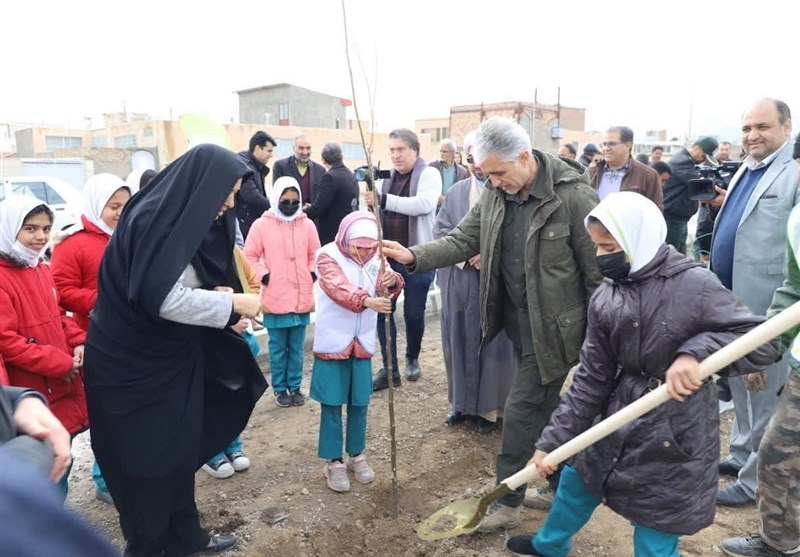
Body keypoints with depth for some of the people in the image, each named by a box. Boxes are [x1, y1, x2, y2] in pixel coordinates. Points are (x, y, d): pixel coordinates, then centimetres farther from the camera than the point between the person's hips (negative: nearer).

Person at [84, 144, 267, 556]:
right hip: (135, 362, -9)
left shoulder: (186, 220, 5)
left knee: (180, 448, 18)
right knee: (147, 456, 8)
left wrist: (218, 296, -8)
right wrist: (232, 303, -23)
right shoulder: (157, 221, -23)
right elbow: (161, 298, -32)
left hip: (170, 358, 9)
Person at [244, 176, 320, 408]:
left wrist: (312, 274, 1)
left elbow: (315, 255, 13)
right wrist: (264, 276, -9)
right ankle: (280, 388, 23)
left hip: (302, 299, 2)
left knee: (296, 348, 13)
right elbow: (249, 256, 0)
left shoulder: (307, 225, 2)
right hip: (275, 299, -2)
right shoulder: (262, 225, -5)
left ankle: (295, 386, 26)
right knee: (278, 348, 9)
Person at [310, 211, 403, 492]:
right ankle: (333, 461, 17)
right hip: (333, 342, -4)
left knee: (359, 402, 11)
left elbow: (384, 290, -11)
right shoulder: (328, 256, -12)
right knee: (332, 403, 4)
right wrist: (366, 300, -47)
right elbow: (338, 288, -29)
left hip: (362, 342, 4)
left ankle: (357, 454, 29)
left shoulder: (375, 258, 2)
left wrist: (392, 282, -36)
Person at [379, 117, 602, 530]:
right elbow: (462, 240, 3)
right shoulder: (496, 194, 1)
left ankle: (506, 502, 17)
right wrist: (414, 256, -14)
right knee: (549, 407, 20)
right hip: (517, 321, 7)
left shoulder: (573, 195, -18)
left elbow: (598, 271, -13)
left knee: (521, 411, -1)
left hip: (553, 326, -6)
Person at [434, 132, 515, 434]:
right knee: (460, 341, 10)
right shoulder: (456, 192, 10)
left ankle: (489, 406, 18)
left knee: (493, 343, 4)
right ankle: (463, 401, 25)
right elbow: (440, 230, 7)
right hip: (460, 281, 4)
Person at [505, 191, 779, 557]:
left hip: (676, 434, -5)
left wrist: (696, 351, -33)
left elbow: (761, 340, -16)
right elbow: (591, 379, -1)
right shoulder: (604, 299, -3)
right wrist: (552, 441, -3)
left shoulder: (694, 285, -17)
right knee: (575, 479, 24)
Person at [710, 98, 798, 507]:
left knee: (765, 395, 6)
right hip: (732, 299, 8)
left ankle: (754, 480, 19)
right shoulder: (746, 170, 12)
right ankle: (741, 455, 38)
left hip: (767, 308, -8)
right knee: (741, 387, 21)